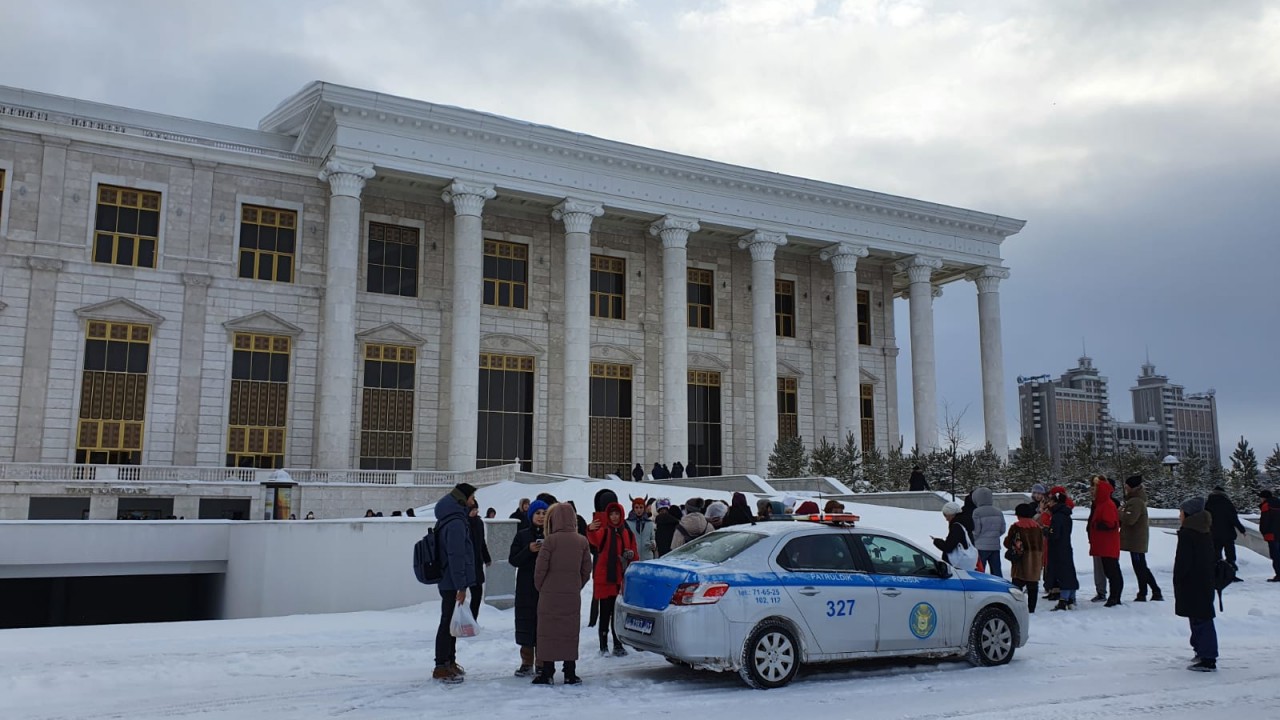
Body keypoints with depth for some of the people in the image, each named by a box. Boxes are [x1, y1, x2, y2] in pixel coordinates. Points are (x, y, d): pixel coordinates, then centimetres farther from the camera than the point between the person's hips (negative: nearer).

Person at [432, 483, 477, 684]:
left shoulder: (447, 520, 15)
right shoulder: (456, 523, -18)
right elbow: (456, 556, -22)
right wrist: (461, 586, -21)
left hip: (448, 582, 10)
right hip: (453, 583, -10)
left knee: (450, 622, 17)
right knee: (448, 622, -4)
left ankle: (450, 662, 27)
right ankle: (441, 667, 1)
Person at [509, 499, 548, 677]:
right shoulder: (522, 535, 6)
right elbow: (513, 560, 2)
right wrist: (529, 550, -13)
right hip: (526, 588, 1)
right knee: (526, 624, 2)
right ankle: (527, 662, 13)